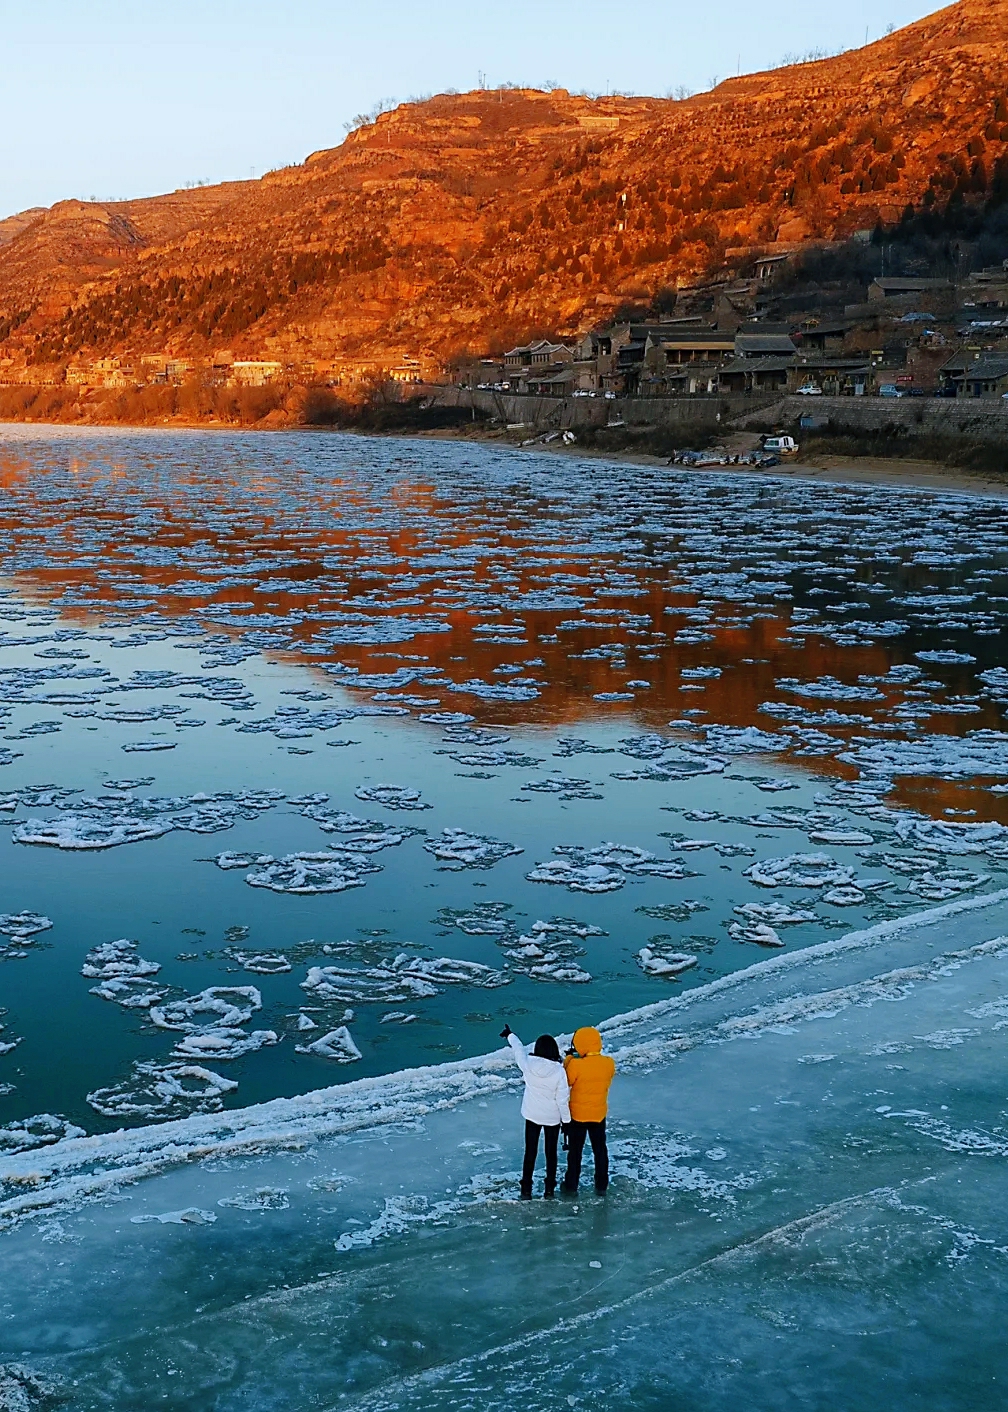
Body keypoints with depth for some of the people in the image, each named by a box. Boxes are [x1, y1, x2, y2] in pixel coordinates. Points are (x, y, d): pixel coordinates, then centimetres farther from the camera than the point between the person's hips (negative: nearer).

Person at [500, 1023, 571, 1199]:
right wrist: (566, 1120, -2)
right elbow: (562, 1099, -16)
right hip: (552, 1117, -2)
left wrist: (510, 1035, 24)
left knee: (530, 1152, 13)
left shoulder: (528, 1064, -16)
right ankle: (549, 1189, 24)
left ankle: (526, 1190, 17)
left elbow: (519, 1048, 5)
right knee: (551, 1152, 14)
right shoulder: (559, 1071, -22)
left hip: (532, 1115, 2)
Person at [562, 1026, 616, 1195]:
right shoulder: (609, 1063, -13)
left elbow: (566, 1082, -11)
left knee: (575, 1150, 13)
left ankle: (571, 1185, 22)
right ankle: (601, 1185, 26)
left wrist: (569, 1059, -3)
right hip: (599, 1113, 3)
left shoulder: (576, 1065, -26)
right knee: (600, 1149, 18)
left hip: (578, 1114, -3)